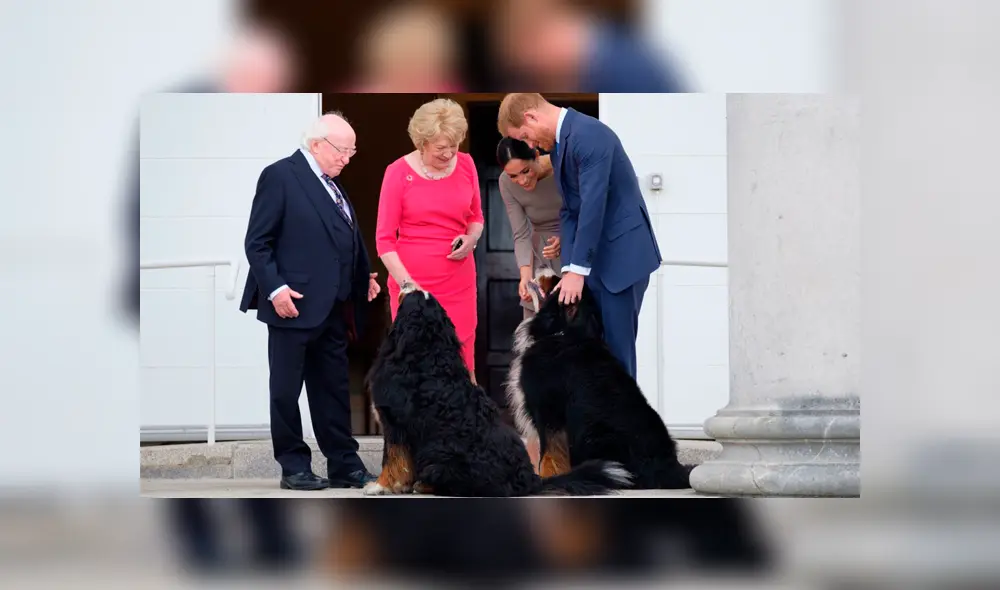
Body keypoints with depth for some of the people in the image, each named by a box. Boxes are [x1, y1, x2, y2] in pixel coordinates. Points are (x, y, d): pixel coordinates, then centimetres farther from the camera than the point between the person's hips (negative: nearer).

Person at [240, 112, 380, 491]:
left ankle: (344, 465, 14)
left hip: (333, 309, 8)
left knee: (333, 389, 10)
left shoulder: (332, 183, 16)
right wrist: (275, 288, -19)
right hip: (295, 304, -8)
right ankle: (294, 467, 6)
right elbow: (257, 242, -11)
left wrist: (363, 278, 10)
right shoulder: (280, 176, -8)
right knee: (287, 389, 2)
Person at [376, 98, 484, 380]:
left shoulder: (466, 165, 3)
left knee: (461, 361, 0)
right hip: (412, 284, -3)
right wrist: (406, 283, -17)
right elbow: (384, 239, -6)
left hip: (458, 282, 3)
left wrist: (472, 238, -6)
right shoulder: (399, 172, -8)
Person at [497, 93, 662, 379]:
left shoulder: (587, 135, -19)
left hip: (622, 252, -9)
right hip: (595, 255, 9)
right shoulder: (559, 142, 10)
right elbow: (570, 208, 9)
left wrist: (578, 270, -20)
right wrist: (569, 267, -1)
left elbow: (593, 205, -23)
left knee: (615, 343, -6)